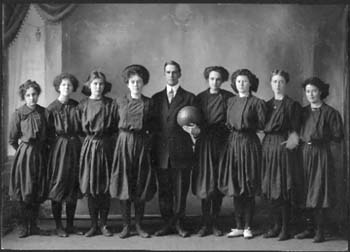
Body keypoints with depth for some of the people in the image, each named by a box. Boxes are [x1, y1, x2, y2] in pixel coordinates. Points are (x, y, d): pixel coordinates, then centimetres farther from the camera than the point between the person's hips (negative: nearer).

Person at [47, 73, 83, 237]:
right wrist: (55, 144, -11)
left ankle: (70, 225, 17)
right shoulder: (52, 108, -3)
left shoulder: (76, 107, 7)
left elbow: (82, 128, 11)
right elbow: (48, 134, -3)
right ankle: (58, 226, 9)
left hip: (75, 147, 4)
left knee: (74, 186, 6)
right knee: (58, 185, 0)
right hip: (58, 148, -4)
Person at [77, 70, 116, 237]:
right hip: (89, 146, 0)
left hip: (106, 146, 0)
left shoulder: (110, 104, 3)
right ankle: (93, 225, 12)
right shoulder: (83, 104, 5)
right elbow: (79, 128, 7)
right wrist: (89, 135, -2)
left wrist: (105, 135, -5)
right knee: (90, 187, 2)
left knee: (105, 187, 2)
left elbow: (115, 127, 4)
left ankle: (103, 224, 12)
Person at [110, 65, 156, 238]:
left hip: (142, 145, 0)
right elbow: (114, 125, 11)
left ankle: (138, 225, 12)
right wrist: (122, 136, 1)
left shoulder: (148, 103, 6)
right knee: (123, 185, 0)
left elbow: (152, 127, 9)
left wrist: (149, 140, -3)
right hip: (124, 144, 0)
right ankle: (126, 226, 8)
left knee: (141, 185, 3)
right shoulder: (120, 102, 6)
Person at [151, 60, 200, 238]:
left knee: (181, 190, 3)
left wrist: (195, 131, -19)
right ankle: (167, 223, 17)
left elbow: (196, 123, 4)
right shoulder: (156, 98, 13)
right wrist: (152, 148, 4)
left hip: (181, 151, -2)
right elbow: (152, 124, 13)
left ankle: (179, 223, 16)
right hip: (161, 152, 2)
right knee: (163, 190, 6)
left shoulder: (189, 98, 6)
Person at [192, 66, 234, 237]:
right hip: (204, 142, 1)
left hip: (222, 142, -1)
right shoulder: (200, 98, 8)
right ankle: (205, 223, 5)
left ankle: (214, 222, 11)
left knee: (219, 184, 2)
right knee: (205, 183, -1)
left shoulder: (229, 98, 1)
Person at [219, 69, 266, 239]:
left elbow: (262, 125, -5)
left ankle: (248, 227, 8)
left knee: (249, 188, -1)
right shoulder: (230, 101, 13)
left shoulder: (257, 102, -2)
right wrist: (231, 126, -1)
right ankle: (238, 226, 13)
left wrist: (247, 125, -12)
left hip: (249, 144, -5)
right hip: (233, 143, 5)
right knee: (235, 187, 5)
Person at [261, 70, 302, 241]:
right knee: (269, 188, 5)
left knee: (283, 188, -4)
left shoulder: (292, 105, -1)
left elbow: (295, 130, -4)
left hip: (284, 146, -5)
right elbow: (261, 126, 14)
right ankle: (276, 225, 15)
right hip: (268, 146, 5)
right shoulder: (267, 105, 14)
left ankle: (285, 228, 3)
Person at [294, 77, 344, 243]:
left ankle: (319, 231, 1)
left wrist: (321, 137, -16)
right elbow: (297, 132, 17)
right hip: (305, 153, 5)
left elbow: (338, 136, -5)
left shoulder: (330, 113, -2)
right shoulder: (303, 112, 13)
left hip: (321, 154, -4)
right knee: (307, 193, 5)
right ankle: (309, 229, 13)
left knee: (319, 192, -5)